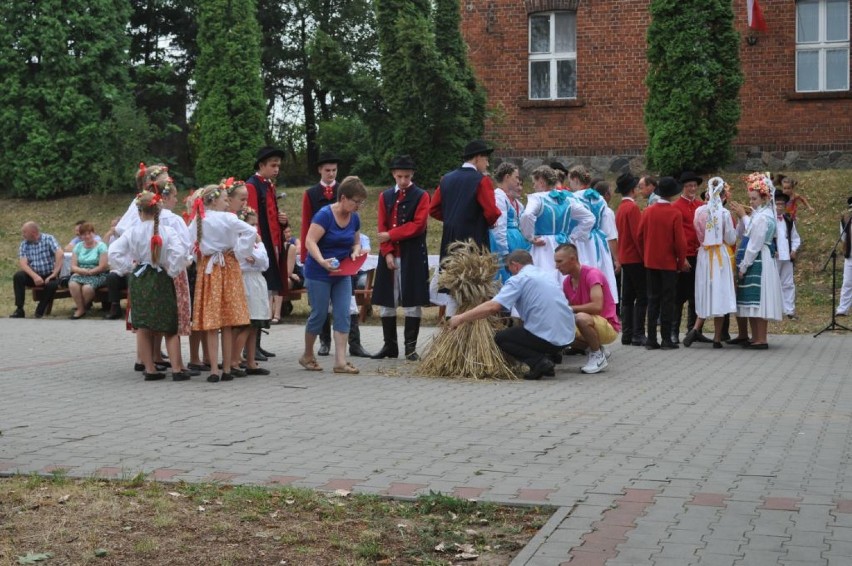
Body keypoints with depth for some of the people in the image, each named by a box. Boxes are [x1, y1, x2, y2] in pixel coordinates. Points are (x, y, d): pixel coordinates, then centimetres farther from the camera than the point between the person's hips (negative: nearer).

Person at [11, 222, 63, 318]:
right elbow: (23, 264, -11)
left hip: (49, 275, -3)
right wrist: (35, 276, -28)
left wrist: (54, 274, -27)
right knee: (18, 276, -24)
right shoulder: (24, 244, 1)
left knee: (52, 284, -35)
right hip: (34, 275, 3)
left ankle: (40, 311, -13)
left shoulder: (48, 239, -8)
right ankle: (19, 310, -19)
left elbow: (60, 254, -21)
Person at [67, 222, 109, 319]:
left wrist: (88, 272, -9)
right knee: (72, 284, -32)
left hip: (97, 275, -3)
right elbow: (73, 266, 5)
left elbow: (102, 267, -7)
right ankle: (81, 309, -11)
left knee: (87, 287, -35)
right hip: (80, 274, 3)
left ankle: (81, 307, -3)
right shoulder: (78, 246, 14)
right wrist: (82, 270, -16)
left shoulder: (101, 246, 1)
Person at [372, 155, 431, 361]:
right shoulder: (385, 196, 11)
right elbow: (382, 227, 7)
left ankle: (410, 347, 4)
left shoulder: (421, 196, 1)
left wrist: (391, 235, -12)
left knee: (412, 301, -2)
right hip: (389, 255, 4)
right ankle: (389, 345, 14)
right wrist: (387, 252, -6)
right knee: (386, 301, 5)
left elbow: (418, 225, -9)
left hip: (413, 256, -3)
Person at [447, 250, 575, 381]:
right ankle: (548, 356, 9)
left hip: (548, 337, -8)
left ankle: (539, 361, -5)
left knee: (501, 338, 13)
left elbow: (492, 307, -16)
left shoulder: (518, 279, -6)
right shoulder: (547, 274, 17)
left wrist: (460, 318, -9)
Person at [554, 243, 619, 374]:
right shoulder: (567, 282, 5)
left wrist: (570, 308, -21)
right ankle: (597, 348, 10)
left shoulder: (592, 274, -18)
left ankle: (598, 356, -12)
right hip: (590, 326, 8)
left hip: (609, 327, -8)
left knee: (581, 318, -36)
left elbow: (597, 306, -29)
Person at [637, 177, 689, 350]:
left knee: (653, 300, 9)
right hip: (669, 263, -4)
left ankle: (651, 339, 8)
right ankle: (666, 339, 3)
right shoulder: (675, 214, -12)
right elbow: (680, 241, -12)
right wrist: (682, 261, 2)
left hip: (650, 262, 4)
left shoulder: (647, 212, -1)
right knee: (668, 301, 3)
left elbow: (640, 236, 4)